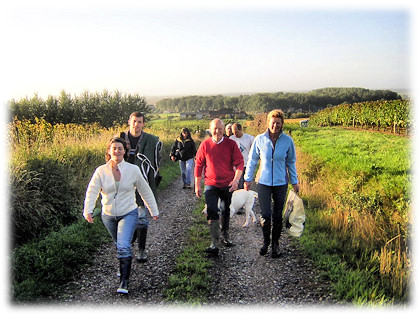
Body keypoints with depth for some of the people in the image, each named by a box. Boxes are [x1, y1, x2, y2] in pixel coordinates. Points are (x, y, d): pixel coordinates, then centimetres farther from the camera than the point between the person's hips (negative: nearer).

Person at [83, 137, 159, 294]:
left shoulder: (133, 170, -8)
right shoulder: (101, 171, -7)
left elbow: (145, 191, 2)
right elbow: (92, 192, -12)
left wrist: (154, 211, 8)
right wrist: (88, 211, -30)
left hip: (128, 214, -3)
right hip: (108, 215, 3)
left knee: (124, 246, -19)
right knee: (118, 245, 21)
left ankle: (124, 282, -10)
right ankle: (123, 266, 51)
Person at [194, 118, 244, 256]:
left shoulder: (231, 144, -4)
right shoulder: (205, 144, -2)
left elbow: (239, 162, -7)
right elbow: (198, 165, 3)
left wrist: (236, 180, -21)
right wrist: (197, 185, 2)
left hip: (227, 185, 1)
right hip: (211, 185, -1)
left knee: (226, 212, 15)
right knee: (212, 212, -10)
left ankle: (226, 236, 36)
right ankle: (214, 244, -9)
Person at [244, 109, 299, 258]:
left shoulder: (288, 140, -2)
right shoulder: (260, 139, -3)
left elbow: (291, 162, 8)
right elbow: (252, 160, 6)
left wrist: (294, 182, 10)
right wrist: (248, 179, 8)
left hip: (281, 183, 1)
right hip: (264, 183, -1)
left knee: (277, 216, 8)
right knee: (265, 215, -4)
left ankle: (275, 243, 27)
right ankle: (266, 242, 20)